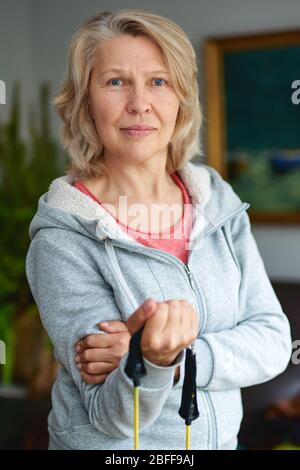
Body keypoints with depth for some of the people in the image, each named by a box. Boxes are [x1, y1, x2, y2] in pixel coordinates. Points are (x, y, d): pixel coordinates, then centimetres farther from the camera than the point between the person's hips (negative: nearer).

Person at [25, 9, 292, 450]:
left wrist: (175, 355, -25)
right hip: (110, 448, -3)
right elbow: (112, 417, -20)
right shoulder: (62, 239, -19)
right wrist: (154, 361, -40)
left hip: (221, 439, 4)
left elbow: (272, 340, -10)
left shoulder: (218, 200, -7)